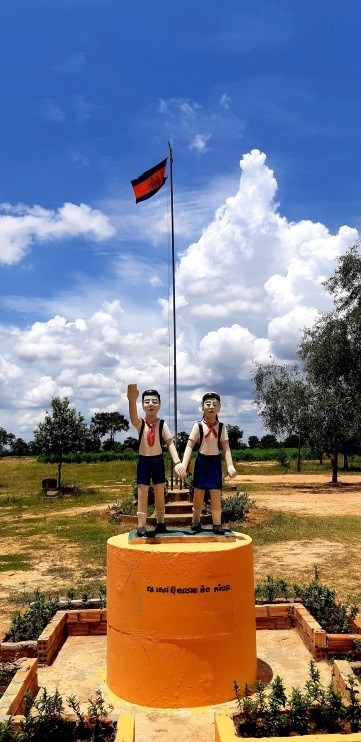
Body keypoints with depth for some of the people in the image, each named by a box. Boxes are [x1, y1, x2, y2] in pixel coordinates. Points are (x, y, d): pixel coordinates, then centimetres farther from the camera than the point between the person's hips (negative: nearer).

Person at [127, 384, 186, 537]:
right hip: (143, 461, -1)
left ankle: (160, 523, 27)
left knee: (159, 494, 11)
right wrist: (132, 400, -57)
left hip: (158, 461, 1)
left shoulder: (162, 424, -8)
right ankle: (141, 526, 9)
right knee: (142, 494, 1)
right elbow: (133, 418, -36)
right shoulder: (140, 423, -11)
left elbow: (170, 443, -16)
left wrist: (177, 462, -32)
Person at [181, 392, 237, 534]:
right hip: (202, 461, -1)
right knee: (198, 493, 6)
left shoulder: (221, 427, -2)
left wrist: (230, 466, -17)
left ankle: (217, 523, 7)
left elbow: (226, 448, -5)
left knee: (216, 493, -1)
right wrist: (184, 464, -21)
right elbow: (190, 446, -10)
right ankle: (196, 521, 22)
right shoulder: (198, 426, -7)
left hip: (215, 462, 1)